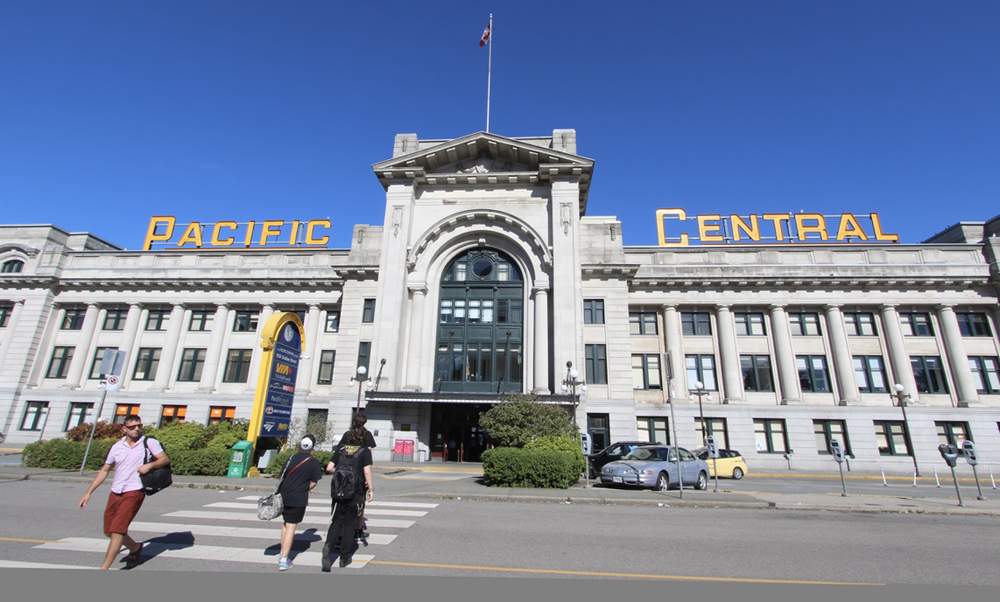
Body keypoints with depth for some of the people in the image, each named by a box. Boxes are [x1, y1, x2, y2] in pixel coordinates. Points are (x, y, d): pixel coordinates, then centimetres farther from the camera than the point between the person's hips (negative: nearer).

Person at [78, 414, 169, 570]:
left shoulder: (149, 443, -3)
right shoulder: (117, 447, 9)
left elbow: (165, 459, -7)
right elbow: (104, 470, 17)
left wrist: (150, 465, -24)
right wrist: (88, 493, 14)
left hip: (134, 492, -5)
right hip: (115, 493, 6)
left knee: (117, 530, -13)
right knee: (109, 532, 12)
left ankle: (104, 568, -2)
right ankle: (135, 548, 35)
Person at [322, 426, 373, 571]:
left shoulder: (341, 448, 7)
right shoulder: (365, 451, -3)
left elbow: (329, 468, 3)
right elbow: (367, 471, -11)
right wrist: (370, 489, -3)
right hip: (355, 492, -2)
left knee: (337, 521, 15)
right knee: (349, 523, 9)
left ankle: (329, 546, -9)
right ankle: (345, 557, 16)